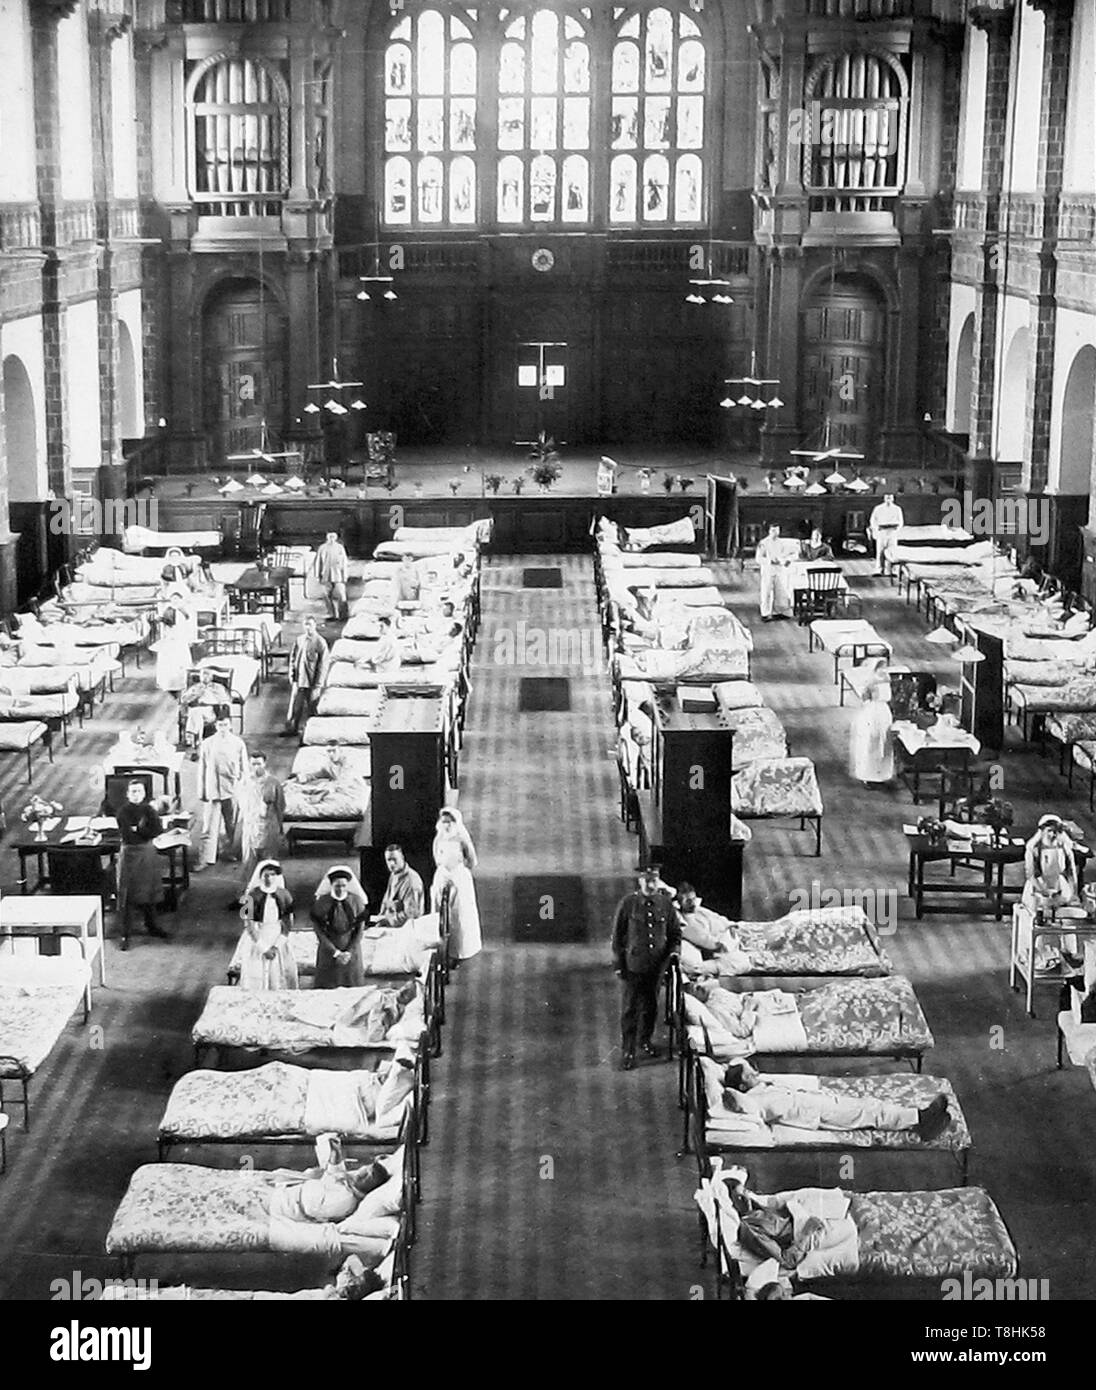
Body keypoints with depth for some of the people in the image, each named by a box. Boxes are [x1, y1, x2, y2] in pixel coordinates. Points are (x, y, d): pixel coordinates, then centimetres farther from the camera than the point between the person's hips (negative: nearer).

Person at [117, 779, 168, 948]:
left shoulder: (148, 810, 4)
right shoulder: (123, 811, -9)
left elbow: (158, 829, -9)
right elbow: (128, 836, -17)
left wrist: (138, 829, -14)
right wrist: (146, 832, -11)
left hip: (149, 853, 5)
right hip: (130, 853, -4)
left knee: (150, 891, 14)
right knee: (128, 896, -2)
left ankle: (151, 926, 31)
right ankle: (125, 934, 2)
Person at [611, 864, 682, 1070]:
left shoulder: (666, 904, 1)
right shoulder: (627, 903, -6)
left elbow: (675, 933, 13)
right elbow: (617, 935, -1)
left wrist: (673, 953, -3)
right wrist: (618, 964, -2)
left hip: (657, 966, 3)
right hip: (633, 965, -3)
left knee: (651, 1006, 14)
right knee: (630, 1008, -2)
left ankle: (646, 1039, 36)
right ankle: (628, 1051, 5)